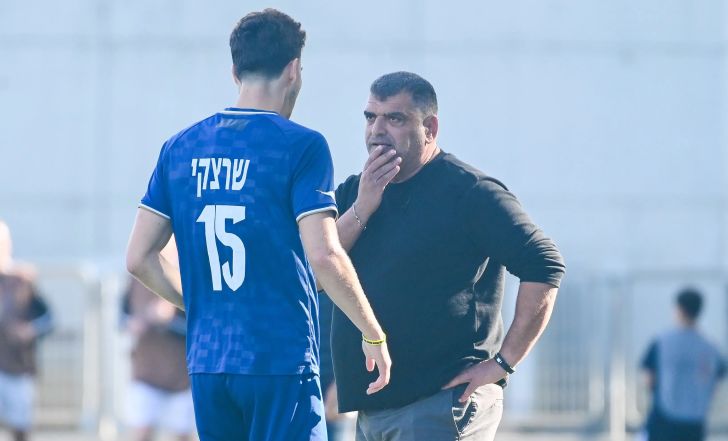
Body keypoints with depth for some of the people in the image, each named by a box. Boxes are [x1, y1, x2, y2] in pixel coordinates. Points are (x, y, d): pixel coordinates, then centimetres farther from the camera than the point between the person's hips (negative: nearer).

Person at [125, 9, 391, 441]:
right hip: (282, 361, -5)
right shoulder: (300, 146, -7)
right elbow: (323, 254, -16)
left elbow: (139, 258, 9)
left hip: (207, 364, 5)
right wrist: (374, 335, -4)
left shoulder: (181, 149, 9)